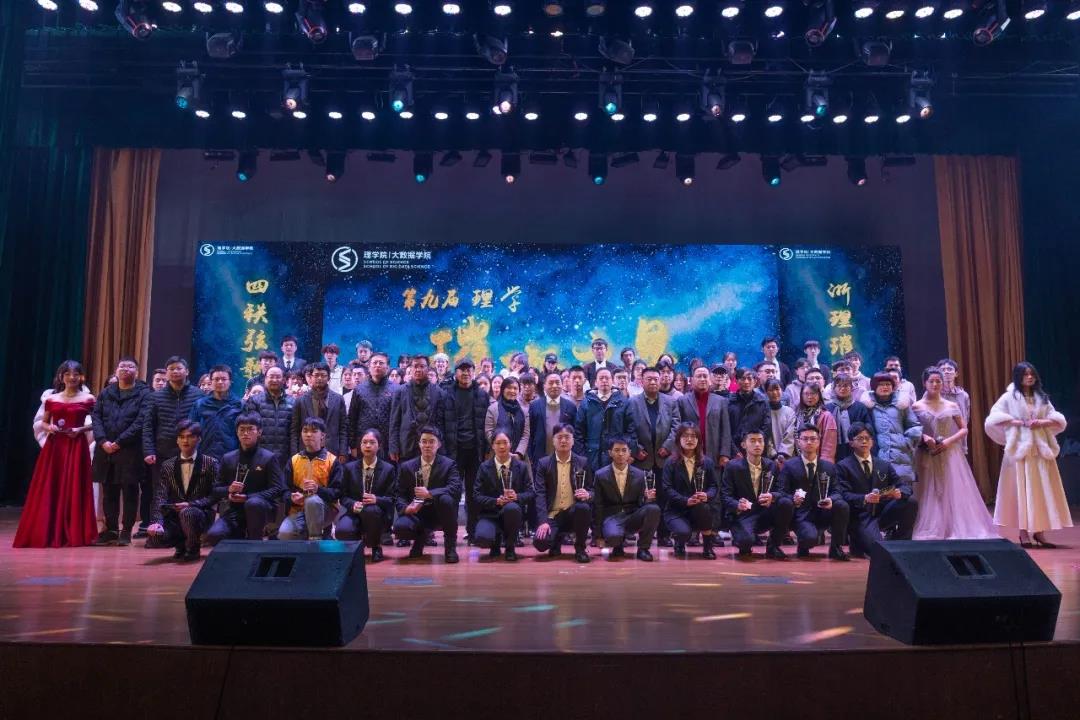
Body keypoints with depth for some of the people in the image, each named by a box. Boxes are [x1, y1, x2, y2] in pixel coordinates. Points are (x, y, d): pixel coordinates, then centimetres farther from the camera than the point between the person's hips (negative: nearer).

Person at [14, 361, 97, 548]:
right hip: (54, 446, 3)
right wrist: (49, 428, -4)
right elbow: (44, 422, 17)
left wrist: (81, 429, -11)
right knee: (49, 489, 2)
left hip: (77, 447, -3)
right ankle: (47, 533, 10)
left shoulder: (88, 399, 1)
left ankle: (73, 533, 4)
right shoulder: (51, 399, 9)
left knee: (74, 489, -2)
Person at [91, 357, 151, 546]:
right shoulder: (105, 393, 15)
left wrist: (119, 442, -14)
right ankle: (111, 529, 19)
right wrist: (103, 441, -9)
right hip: (106, 451, 4)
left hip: (131, 451, -4)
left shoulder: (144, 394, -1)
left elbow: (140, 422, -10)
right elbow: (96, 417, 7)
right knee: (109, 492, 9)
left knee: (129, 491, 1)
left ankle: (126, 531, 9)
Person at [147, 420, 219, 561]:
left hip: (201, 515, -2)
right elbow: (160, 497, -4)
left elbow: (214, 496, -5)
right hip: (173, 516, 3)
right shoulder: (167, 466, 8)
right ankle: (181, 543, 9)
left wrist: (191, 505, -21)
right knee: (156, 536, -28)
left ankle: (193, 548, -5)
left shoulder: (211, 463, 0)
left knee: (186, 513, -37)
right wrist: (156, 521, -21)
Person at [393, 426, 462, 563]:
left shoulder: (449, 464, -3)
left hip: (439, 513, -2)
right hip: (416, 513, 2)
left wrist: (430, 494, -30)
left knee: (446, 499, -35)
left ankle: (450, 544, -11)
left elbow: (456, 489, -19)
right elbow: (399, 495, 6)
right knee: (400, 527, -29)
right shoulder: (406, 467, 5)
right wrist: (406, 508, -17)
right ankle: (421, 537, 12)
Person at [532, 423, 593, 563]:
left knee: (584, 507, -34)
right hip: (552, 515, 0)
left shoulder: (583, 462, 5)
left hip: (574, 513, 0)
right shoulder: (543, 463, 2)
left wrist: (588, 495, -17)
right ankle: (557, 539, 13)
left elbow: (591, 490, 9)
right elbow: (539, 494, -6)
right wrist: (543, 521, -19)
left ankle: (580, 548, -8)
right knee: (540, 542, -26)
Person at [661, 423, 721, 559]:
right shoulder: (671, 463, 0)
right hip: (676, 510, -1)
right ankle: (679, 543, 11)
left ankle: (707, 546, -9)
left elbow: (713, 486, 3)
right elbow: (667, 489, -8)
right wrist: (686, 500, -24)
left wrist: (707, 496, -21)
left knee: (703, 507, -36)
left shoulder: (707, 462, 7)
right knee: (683, 532, -32)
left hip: (701, 508, 2)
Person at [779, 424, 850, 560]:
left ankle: (836, 548, -8)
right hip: (801, 514, -3)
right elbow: (783, 493, -3)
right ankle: (803, 547, 7)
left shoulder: (829, 467, 11)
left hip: (823, 512, 4)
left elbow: (836, 491, 4)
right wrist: (793, 499, -26)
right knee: (810, 538, -34)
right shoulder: (789, 466, 2)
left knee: (842, 506, -28)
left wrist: (831, 499, -20)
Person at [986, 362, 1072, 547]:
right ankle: (1024, 532, -1)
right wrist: (1015, 422, -14)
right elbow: (994, 418, -6)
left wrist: (1041, 422, -8)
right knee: (1021, 489, -4)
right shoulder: (1010, 397, 2)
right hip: (1020, 448, -4)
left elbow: (1059, 420, 9)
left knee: (1042, 489, 2)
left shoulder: (1042, 397, 13)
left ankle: (1039, 531, 7)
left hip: (1041, 448, 4)